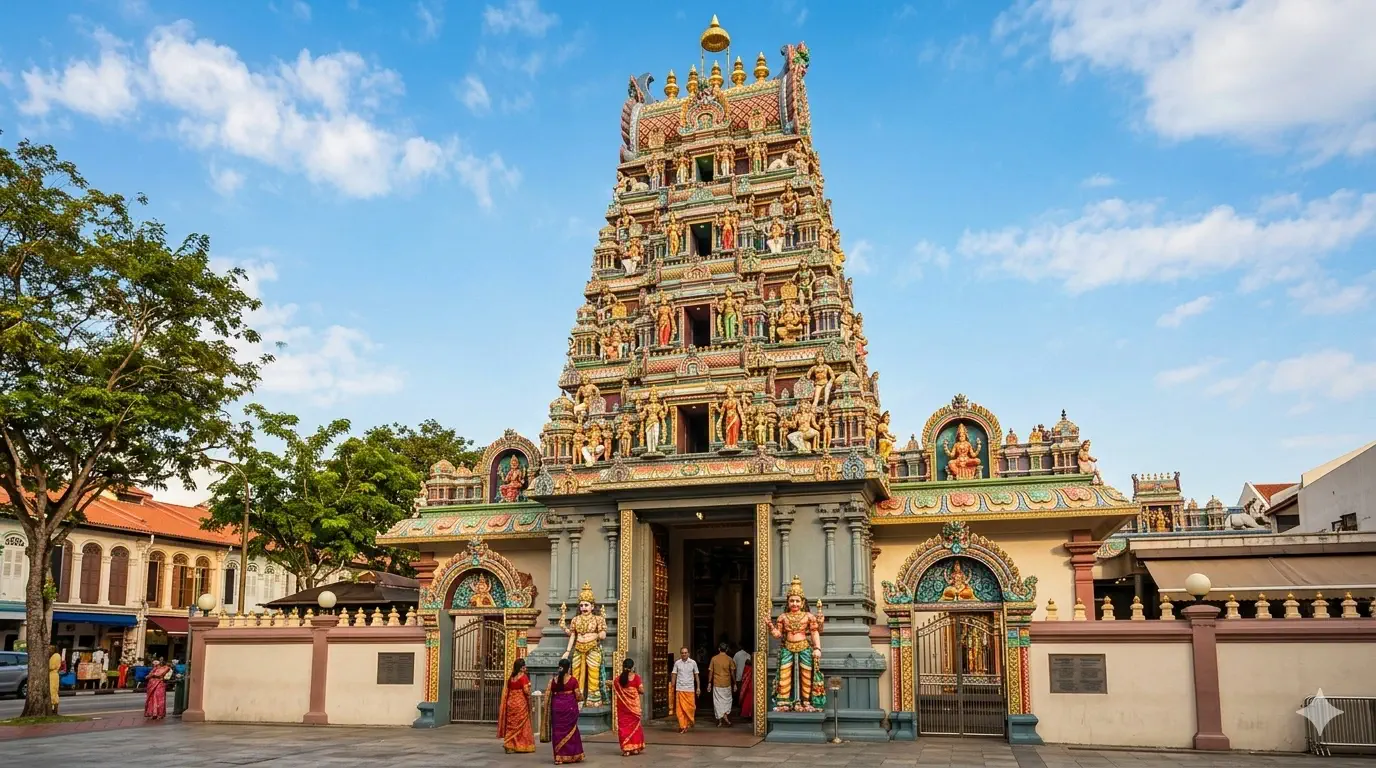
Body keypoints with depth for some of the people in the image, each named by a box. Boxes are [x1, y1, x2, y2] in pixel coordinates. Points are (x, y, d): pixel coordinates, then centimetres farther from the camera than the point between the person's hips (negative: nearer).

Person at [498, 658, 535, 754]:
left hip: (510, 703, 5)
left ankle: (509, 746, 7)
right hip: (521, 704, -5)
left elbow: (506, 692, 10)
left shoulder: (510, 678, 8)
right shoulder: (523, 677, -10)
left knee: (511, 724, 10)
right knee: (521, 724, 4)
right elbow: (526, 691, -18)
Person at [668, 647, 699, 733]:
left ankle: (689, 723, 21)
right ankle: (682, 726, 0)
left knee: (690, 707, -1)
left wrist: (698, 687, 5)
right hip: (680, 688, 0)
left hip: (690, 688, 0)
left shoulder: (693, 663, 4)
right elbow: (674, 675, 7)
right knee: (680, 708, -5)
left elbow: (696, 675, 9)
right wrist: (672, 687, 2)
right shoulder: (677, 663, 4)